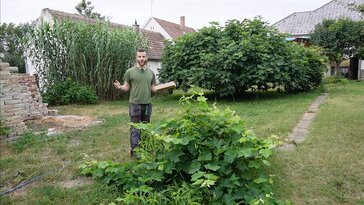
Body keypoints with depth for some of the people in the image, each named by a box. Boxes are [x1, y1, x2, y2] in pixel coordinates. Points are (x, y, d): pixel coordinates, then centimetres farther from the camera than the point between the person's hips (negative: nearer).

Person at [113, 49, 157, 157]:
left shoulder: (151, 73, 7)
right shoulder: (130, 71, -4)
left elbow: (153, 88, 11)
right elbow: (126, 87, 0)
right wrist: (120, 87, -21)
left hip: (147, 104, 4)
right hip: (135, 104, -4)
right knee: (135, 128, 1)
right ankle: (134, 149, 10)